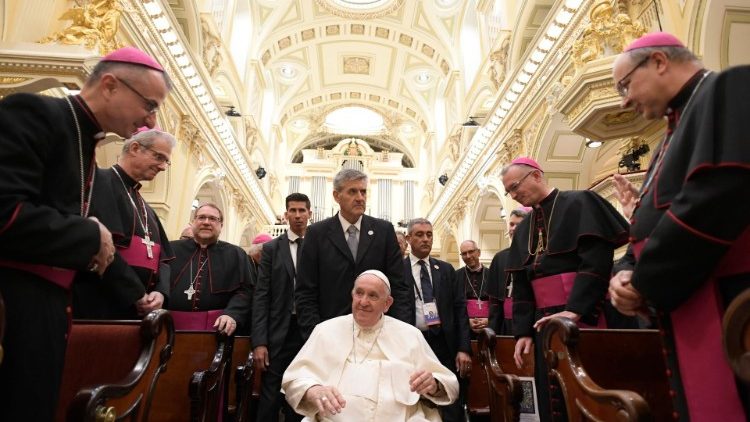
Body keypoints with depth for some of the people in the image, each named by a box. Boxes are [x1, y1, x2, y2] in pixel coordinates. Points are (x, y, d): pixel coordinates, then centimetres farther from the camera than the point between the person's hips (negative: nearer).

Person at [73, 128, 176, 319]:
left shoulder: (145, 208, 18)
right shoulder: (100, 182, -8)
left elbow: (163, 258, 14)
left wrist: (160, 292, -5)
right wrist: (137, 294, -16)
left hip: (139, 310, 8)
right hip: (97, 307, -8)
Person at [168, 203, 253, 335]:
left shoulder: (235, 254, 8)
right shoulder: (172, 250, 12)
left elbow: (245, 290, -1)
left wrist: (232, 314, -18)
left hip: (216, 326, 0)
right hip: (171, 324, 1)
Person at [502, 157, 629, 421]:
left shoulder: (579, 204, -3)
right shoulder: (523, 228, 15)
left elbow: (596, 260, -16)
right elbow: (520, 285, 13)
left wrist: (575, 309, -24)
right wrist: (523, 330, 5)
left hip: (584, 318, -6)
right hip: (545, 323, 6)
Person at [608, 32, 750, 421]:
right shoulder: (674, 135, 22)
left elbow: (719, 197, -21)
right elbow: (651, 225, 18)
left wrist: (644, 283, -13)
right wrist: (627, 274, -3)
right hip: (692, 320, 9)